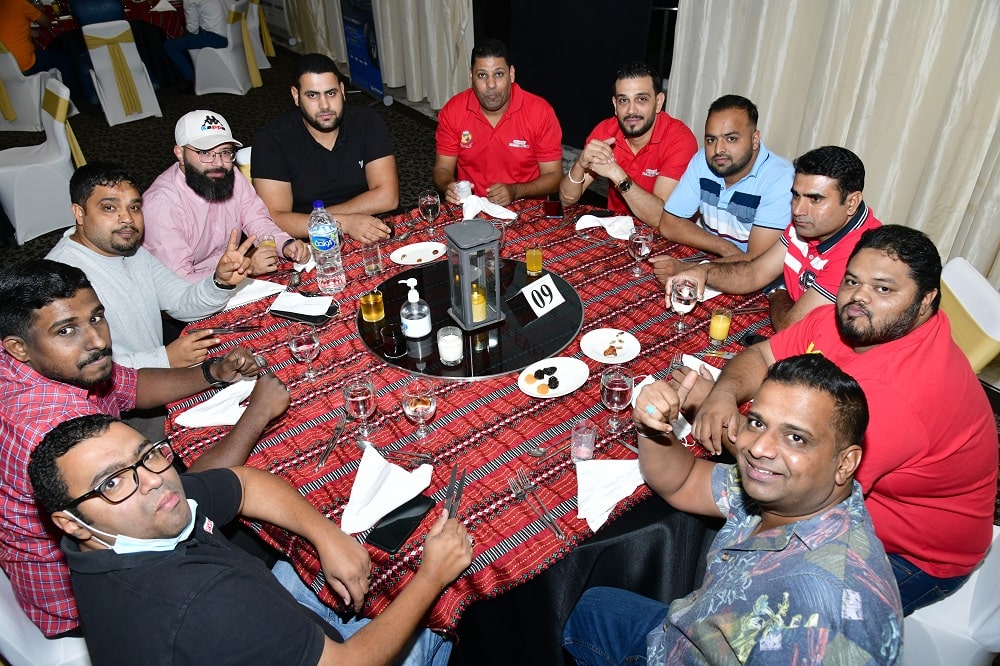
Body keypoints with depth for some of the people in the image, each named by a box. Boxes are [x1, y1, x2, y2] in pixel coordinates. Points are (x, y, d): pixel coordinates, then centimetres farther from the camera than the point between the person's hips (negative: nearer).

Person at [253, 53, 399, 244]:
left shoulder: (367, 122, -2)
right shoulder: (271, 139, -6)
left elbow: (387, 197, -10)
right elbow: (275, 219, -14)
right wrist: (344, 223, -26)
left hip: (371, 239, 2)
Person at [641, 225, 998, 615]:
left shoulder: (895, 394, -36)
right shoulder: (845, 319, -10)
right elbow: (760, 357, -3)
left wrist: (705, 397, -27)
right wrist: (724, 394, -27)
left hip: (910, 556, -7)